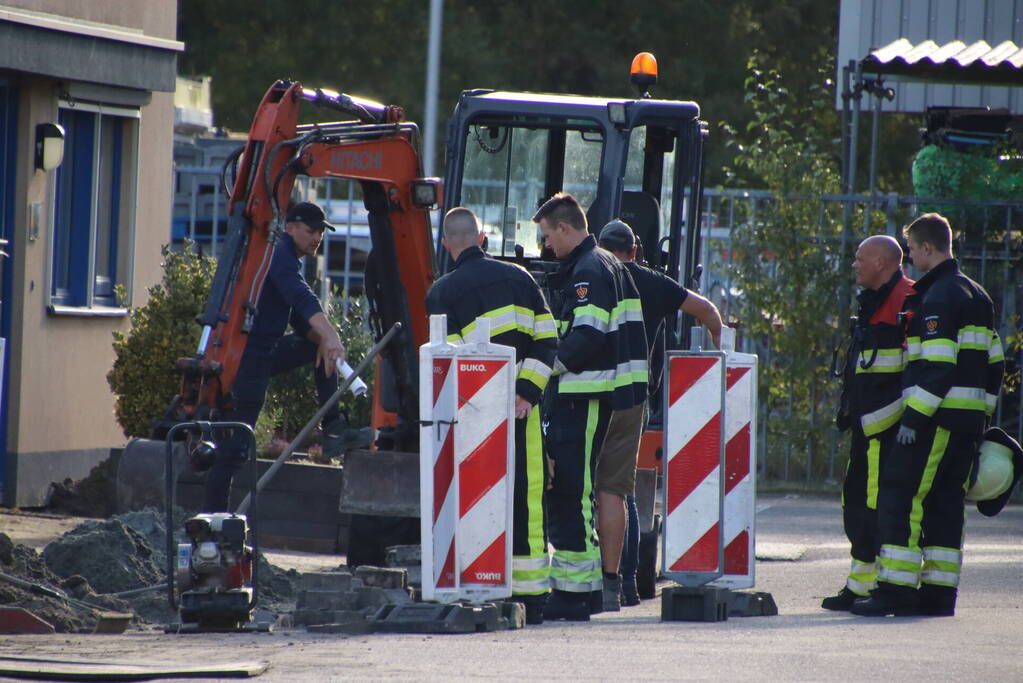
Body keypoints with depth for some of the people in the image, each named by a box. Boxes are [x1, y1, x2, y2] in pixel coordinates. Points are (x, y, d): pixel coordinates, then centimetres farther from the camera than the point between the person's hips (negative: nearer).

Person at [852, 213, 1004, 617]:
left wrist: (914, 418, -20)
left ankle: (896, 590, -12)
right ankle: (939, 593, 9)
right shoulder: (977, 296, 17)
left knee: (900, 497, -7)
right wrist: (983, 415, 23)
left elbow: (938, 367, -20)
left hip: (937, 418, -9)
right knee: (945, 502, 11)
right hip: (969, 421, 9)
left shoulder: (937, 298, -12)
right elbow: (993, 362, 19)